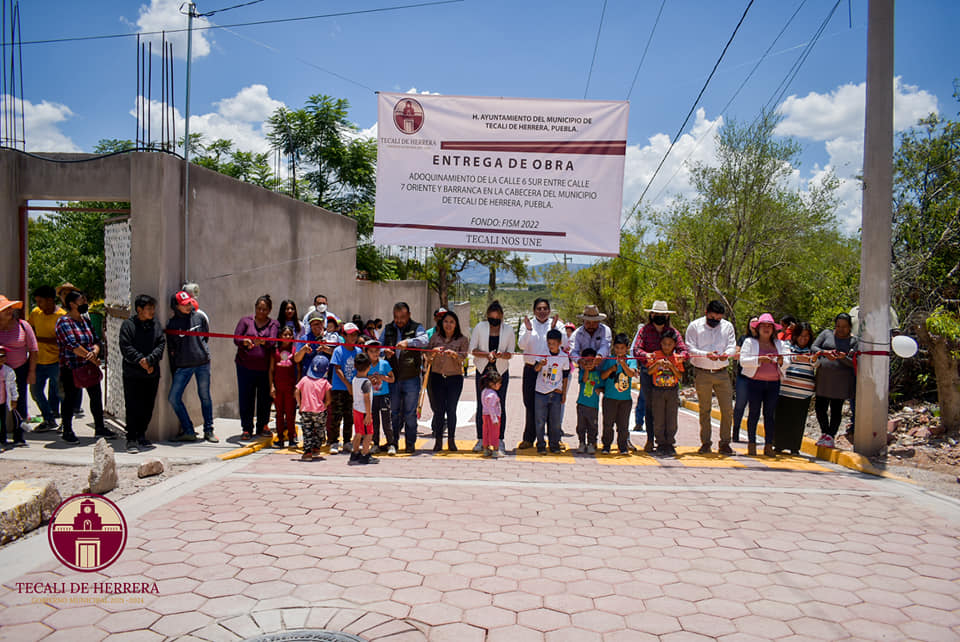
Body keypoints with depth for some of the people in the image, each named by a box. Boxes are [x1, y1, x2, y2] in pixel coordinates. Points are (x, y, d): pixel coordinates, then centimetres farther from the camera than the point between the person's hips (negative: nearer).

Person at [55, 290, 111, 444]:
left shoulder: (85, 321, 13)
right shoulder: (64, 322, -10)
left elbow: (96, 341, 11)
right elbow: (73, 345, -19)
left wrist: (95, 352, -12)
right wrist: (92, 357, -15)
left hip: (89, 367, 7)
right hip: (71, 367, -7)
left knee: (96, 396, 9)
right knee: (70, 399, 3)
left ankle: (99, 428, 20)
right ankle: (67, 431, 15)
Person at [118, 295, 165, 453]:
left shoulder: (156, 325, 9)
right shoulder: (128, 324, -2)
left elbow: (161, 344, 1)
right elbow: (125, 347, -8)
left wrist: (149, 360, -13)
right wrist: (140, 360, -17)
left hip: (152, 374, 4)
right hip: (132, 374, -4)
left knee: (148, 407, 10)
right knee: (133, 408, -4)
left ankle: (141, 436, 24)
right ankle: (131, 440, 2)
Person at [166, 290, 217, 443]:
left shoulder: (199, 317, 2)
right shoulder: (171, 324, 2)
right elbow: (171, 349, 8)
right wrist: (174, 371, 8)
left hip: (202, 363, -1)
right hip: (182, 366, 1)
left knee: (205, 396, 4)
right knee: (173, 398, -5)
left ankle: (208, 430, 15)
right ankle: (188, 431, 6)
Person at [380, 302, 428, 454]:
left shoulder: (416, 328, 0)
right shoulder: (388, 329, 12)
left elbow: (424, 340, -19)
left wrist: (408, 342, -37)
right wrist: (384, 351, -13)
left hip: (411, 378, -3)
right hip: (393, 377, 3)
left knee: (410, 413, 2)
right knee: (393, 412, 12)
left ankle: (410, 444, 13)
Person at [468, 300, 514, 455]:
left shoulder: (509, 330, 0)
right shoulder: (479, 327, 0)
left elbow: (510, 353, 0)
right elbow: (472, 349, -2)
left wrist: (501, 355, -23)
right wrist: (487, 354, -20)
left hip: (501, 371, 0)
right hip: (483, 371, 0)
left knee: (500, 406, -1)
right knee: (481, 405, 2)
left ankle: (500, 441, 5)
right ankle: (480, 439, 11)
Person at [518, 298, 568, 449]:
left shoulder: (556, 324, 6)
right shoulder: (527, 324, 7)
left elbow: (565, 344, -6)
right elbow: (522, 345, -4)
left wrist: (554, 329, -19)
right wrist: (528, 330, -19)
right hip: (531, 369, 0)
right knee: (531, 405, 3)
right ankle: (528, 439, 12)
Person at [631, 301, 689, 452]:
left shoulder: (673, 332, 9)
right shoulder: (644, 330, 5)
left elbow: (683, 350, 1)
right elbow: (635, 349, -5)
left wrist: (679, 356, -23)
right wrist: (646, 355, -26)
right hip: (648, 372, -1)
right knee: (649, 405, 4)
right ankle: (650, 439, 13)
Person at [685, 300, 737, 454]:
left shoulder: (728, 326, 9)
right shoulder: (694, 326, 0)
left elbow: (732, 346, 3)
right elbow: (690, 349, -6)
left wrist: (726, 353, -20)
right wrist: (706, 354, -23)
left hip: (722, 373, 2)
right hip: (702, 373, -2)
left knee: (727, 409, -1)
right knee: (704, 410, 7)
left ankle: (725, 443, 10)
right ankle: (705, 442, 17)